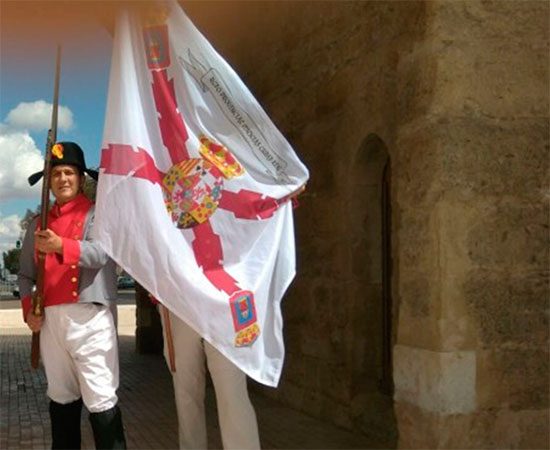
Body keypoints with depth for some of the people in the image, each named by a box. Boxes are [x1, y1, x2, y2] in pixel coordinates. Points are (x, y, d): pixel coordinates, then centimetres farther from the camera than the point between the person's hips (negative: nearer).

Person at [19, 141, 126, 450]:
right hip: (50, 319, 6)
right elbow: (26, 273, 19)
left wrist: (61, 245, -32)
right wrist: (28, 309, 2)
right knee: (61, 397, 14)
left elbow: (100, 253, -16)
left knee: (101, 398, -7)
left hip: (89, 316, -5)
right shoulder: (39, 223, 18)